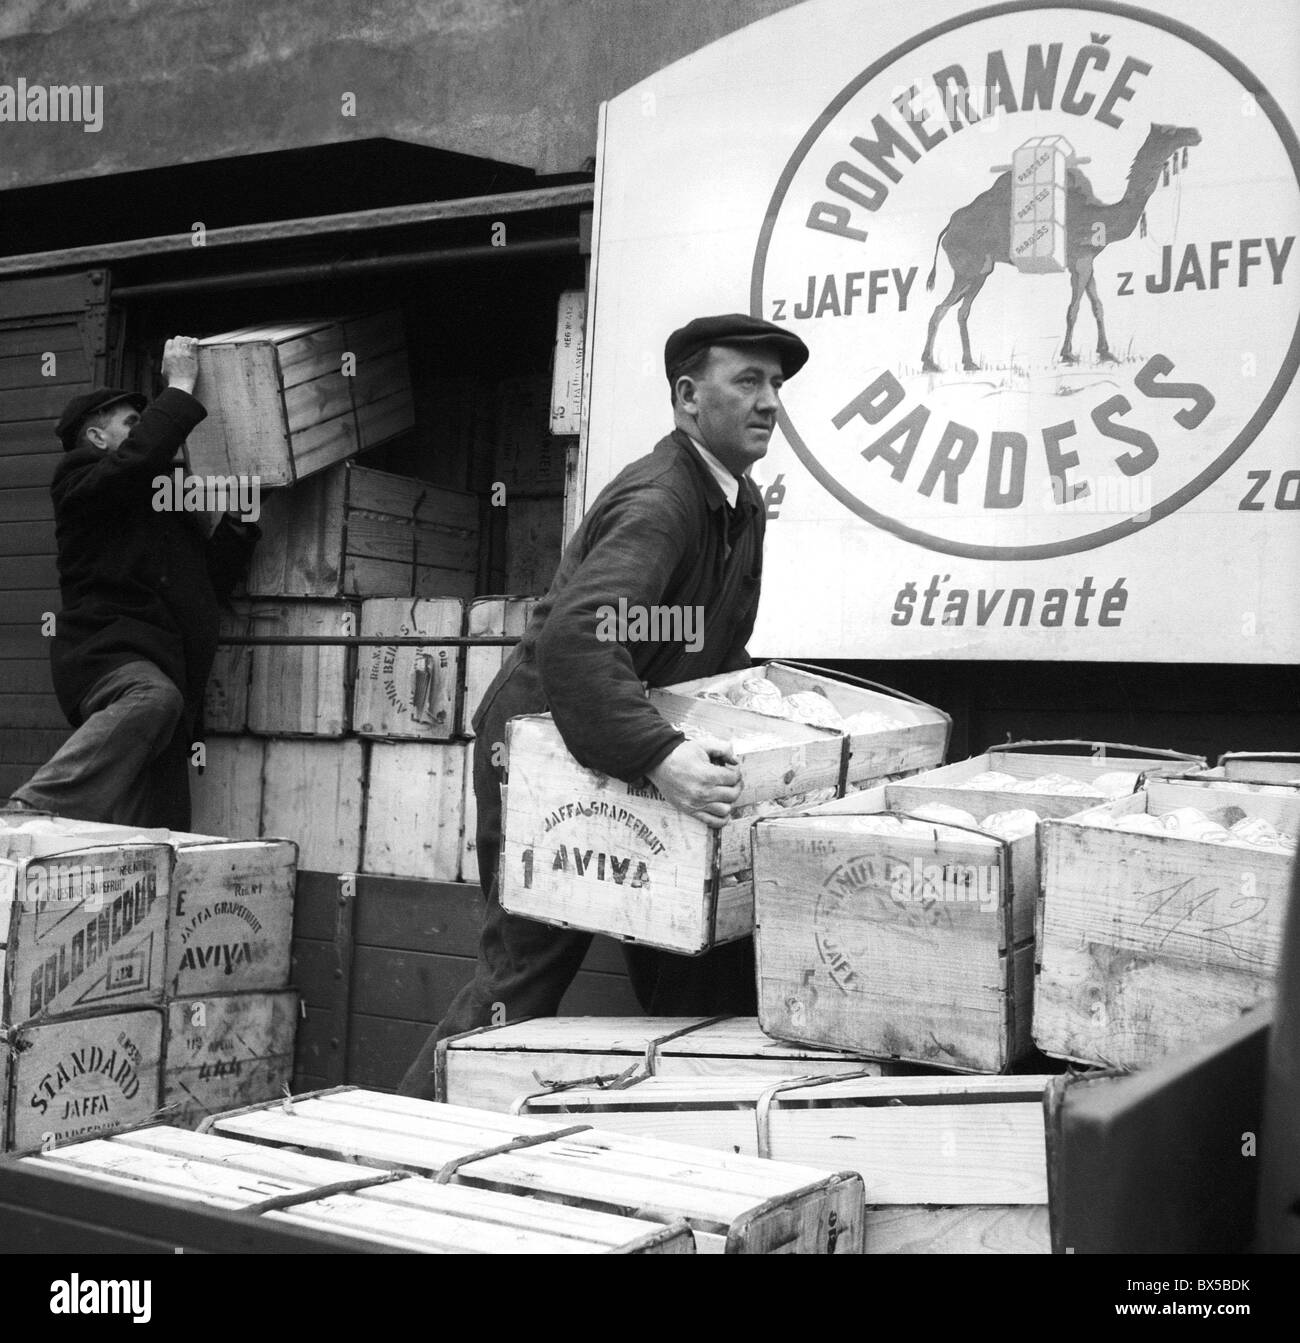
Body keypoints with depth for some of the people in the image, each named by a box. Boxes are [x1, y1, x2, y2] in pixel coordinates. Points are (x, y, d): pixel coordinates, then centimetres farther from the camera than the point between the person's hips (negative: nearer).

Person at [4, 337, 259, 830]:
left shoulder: (169, 507, 33)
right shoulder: (79, 479, 8)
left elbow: (211, 581, 31)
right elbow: (140, 457, -13)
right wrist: (179, 386, -3)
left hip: (161, 668, 8)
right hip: (106, 654, -8)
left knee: (160, 836, -1)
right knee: (152, 697, -42)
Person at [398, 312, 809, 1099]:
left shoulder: (742, 503, 7)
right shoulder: (655, 503, -24)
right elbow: (575, 634, -41)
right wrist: (659, 755, -50)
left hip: (639, 756, 9)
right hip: (546, 747, -9)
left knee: (694, 969, 7)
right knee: (529, 966, -5)